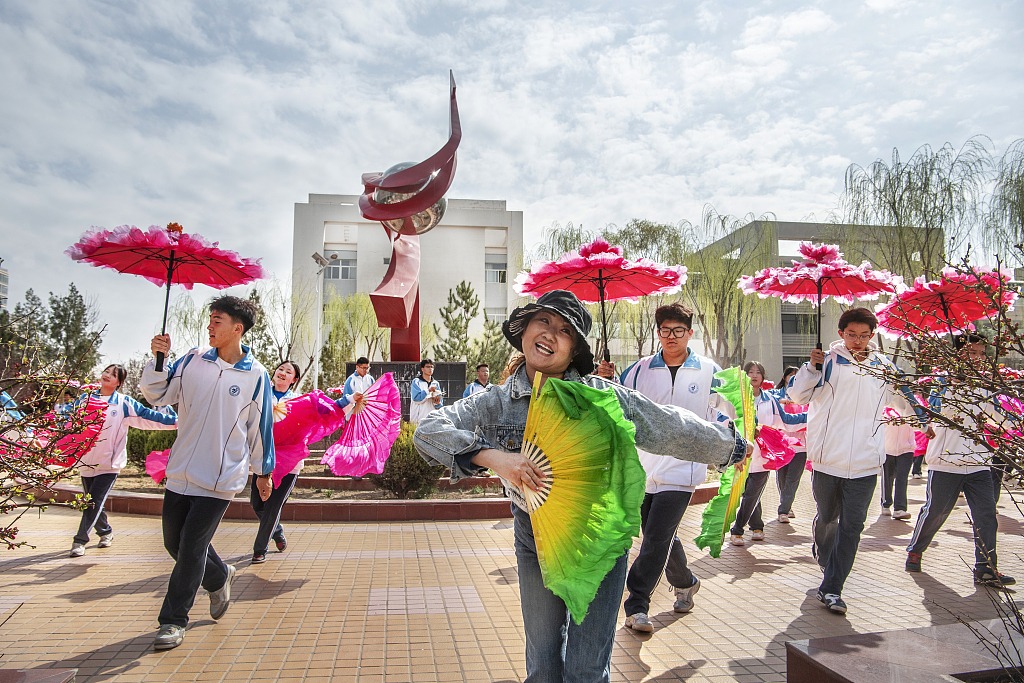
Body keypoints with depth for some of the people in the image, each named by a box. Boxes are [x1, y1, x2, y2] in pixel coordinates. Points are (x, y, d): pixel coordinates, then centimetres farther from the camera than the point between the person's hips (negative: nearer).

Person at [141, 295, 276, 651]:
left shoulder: (256, 375, -7)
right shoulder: (193, 360, 1)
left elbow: (260, 427, 2)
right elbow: (158, 395, 5)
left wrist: (264, 471, 10)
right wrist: (157, 360, -12)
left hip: (220, 478, -4)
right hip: (181, 471, 5)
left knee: (192, 546, -1)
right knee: (174, 541, 14)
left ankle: (173, 620, 18)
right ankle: (219, 577, 40)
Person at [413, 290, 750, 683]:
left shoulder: (600, 395, -14)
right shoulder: (496, 404, -11)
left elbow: (671, 427, -3)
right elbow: (428, 431, -21)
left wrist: (730, 447, 10)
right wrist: (492, 456, -35)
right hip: (535, 542, 2)